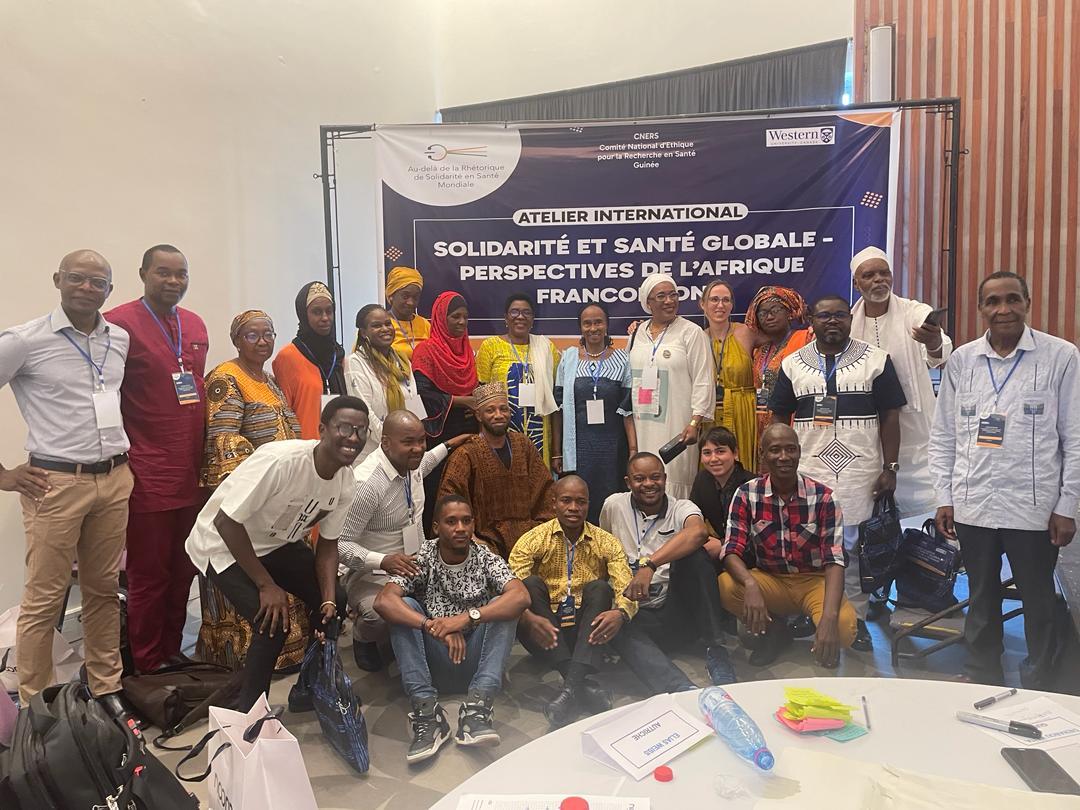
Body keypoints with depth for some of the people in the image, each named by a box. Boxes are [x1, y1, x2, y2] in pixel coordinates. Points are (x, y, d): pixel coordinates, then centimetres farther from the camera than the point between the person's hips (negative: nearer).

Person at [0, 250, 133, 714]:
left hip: (115, 481, 5)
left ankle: (106, 689, 26)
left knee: (104, 589, 13)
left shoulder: (121, 340, 8)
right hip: (56, 483, -4)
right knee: (45, 598, 3)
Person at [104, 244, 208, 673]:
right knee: (149, 576, 6)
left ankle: (172, 654, 31)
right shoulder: (119, 323, -10)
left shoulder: (195, 325, 11)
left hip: (192, 474, 6)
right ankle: (148, 668, 22)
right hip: (148, 477, -6)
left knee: (183, 572, 15)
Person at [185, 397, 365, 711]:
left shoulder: (345, 481, -13)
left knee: (335, 602, -3)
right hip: (225, 544, -7)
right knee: (273, 623, -21)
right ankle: (246, 711, 5)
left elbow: (327, 543, -2)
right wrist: (267, 585, -25)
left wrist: (328, 601, -16)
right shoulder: (280, 461, -35)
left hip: (277, 542, 7)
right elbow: (226, 522, -30)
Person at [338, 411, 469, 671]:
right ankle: (363, 637, 3)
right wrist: (383, 561, -36)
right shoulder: (365, 483, -27)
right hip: (373, 573, -8)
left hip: (415, 564, 8)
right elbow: (341, 544, -23)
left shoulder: (407, 462, -1)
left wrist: (447, 445, 31)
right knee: (382, 615, -37)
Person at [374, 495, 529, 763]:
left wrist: (468, 617, -34)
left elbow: (521, 597, -22)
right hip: (433, 662, 0)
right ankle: (426, 709, -28)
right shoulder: (422, 559, -3)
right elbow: (383, 601, -21)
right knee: (405, 607, -20)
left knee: (503, 606, -22)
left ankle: (478, 707, -32)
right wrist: (435, 627, -33)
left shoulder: (486, 559, -3)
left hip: (476, 660, 0)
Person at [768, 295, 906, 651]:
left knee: (856, 548, 0)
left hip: (861, 473, -1)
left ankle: (856, 619, 14)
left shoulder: (876, 360, 5)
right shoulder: (793, 364, 9)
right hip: (808, 473, 1)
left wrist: (890, 468, -4)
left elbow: (889, 417, 3)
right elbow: (779, 418, 9)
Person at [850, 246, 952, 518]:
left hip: (915, 429, -2)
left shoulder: (916, 313, -8)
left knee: (923, 501, -3)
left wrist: (935, 344, -51)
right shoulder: (846, 322, 2)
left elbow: (938, 356, -29)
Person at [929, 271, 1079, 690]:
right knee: (982, 600, 16)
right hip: (972, 507, 3)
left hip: (1034, 509, -2)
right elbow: (943, 435, 7)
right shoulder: (962, 360, 4)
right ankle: (982, 685, 31)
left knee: (1039, 602, 11)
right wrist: (944, 497, 3)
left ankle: (1039, 692, 29)